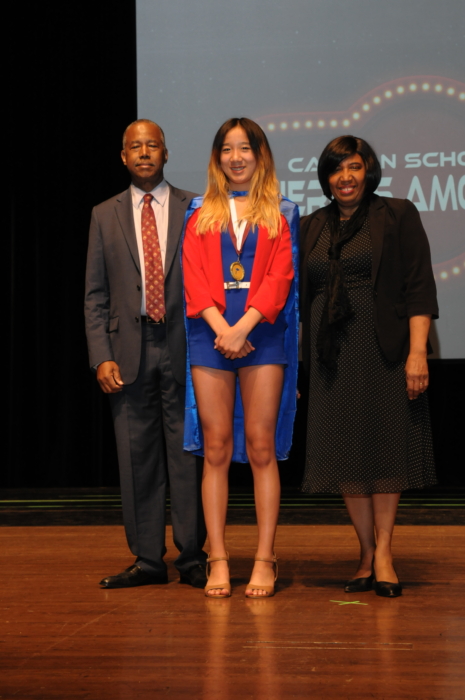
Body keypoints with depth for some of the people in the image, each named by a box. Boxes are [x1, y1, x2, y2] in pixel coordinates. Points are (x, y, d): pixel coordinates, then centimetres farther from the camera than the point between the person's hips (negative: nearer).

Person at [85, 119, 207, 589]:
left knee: (188, 453, 0)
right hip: (129, 351, 2)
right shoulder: (105, 216, 12)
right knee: (137, 457, 4)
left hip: (182, 346, -2)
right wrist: (101, 356, -2)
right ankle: (147, 559, 13)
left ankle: (192, 558, 9)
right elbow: (95, 295, 9)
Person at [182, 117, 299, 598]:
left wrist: (244, 325, -13)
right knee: (216, 450, 0)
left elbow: (281, 276, 0)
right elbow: (193, 277, 5)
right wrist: (221, 327, -10)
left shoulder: (279, 214, 11)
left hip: (262, 335, -1)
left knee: (261, 448, -4)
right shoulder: (201, 214, 14)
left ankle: (265, 559, 0)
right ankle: (218, 559, 3)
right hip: (210, 336, 1)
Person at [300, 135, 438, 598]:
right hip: (332, 356, 4)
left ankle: (383, 551, 6)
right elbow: (298, 296, 15)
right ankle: (366, 553, 12)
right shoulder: (310, 228, 13)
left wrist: (417, 351, -15)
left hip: (383, 349, -3)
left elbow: (419, 287, -5)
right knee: (345, 452, 3)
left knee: (385, 446, -1)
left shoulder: (397, 216, 2)